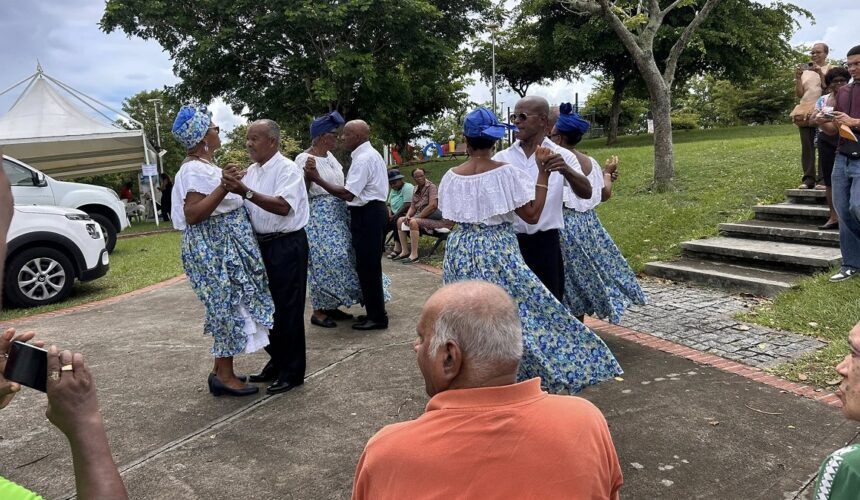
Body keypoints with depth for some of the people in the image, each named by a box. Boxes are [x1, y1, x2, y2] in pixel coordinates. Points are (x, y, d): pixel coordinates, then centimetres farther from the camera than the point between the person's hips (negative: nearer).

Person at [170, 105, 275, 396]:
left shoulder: (204, 167, 15)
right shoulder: (195, 169, -17)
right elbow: (191, 214, -25)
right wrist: (224, 187, -31)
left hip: (225, 247, 10)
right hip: (215, 249, -10)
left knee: (228, 308, 13)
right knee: (229, 308, -5)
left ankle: (221, 369, 21)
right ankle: (224, 376, 3)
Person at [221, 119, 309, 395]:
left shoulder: (288, 169, -12)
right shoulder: (250, 172, 11)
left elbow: (283, 207, -26)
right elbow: (242, 207, 7)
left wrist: (245, 192, -34)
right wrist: (232, 185, -9)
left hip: (287, 245, -8)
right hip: (262, 245, 8)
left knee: (287, 309, -1)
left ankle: (293, 372, 12)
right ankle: (276, 362, 32)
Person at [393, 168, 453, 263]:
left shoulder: (431, 187, -10)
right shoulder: (416, 190, 14)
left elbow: (432, 206, -21)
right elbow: (412, 207, 14)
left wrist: (417, 216, -20)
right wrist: (407, 216, -9)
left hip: (433, 218, -9)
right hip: (421, 216, 9)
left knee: (413, 222, -31)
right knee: (400, 220, 4)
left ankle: (414, 255, -30)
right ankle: (404, 251, -1)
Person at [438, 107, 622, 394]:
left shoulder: (452, 177, 0)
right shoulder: (505, 172, -12)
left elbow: (452, 218, 10)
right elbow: (532, 215, -10)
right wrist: (543, 173, -9)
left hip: (461, 253, 5)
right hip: (499, 253, -5)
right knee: (517, 314, 4)